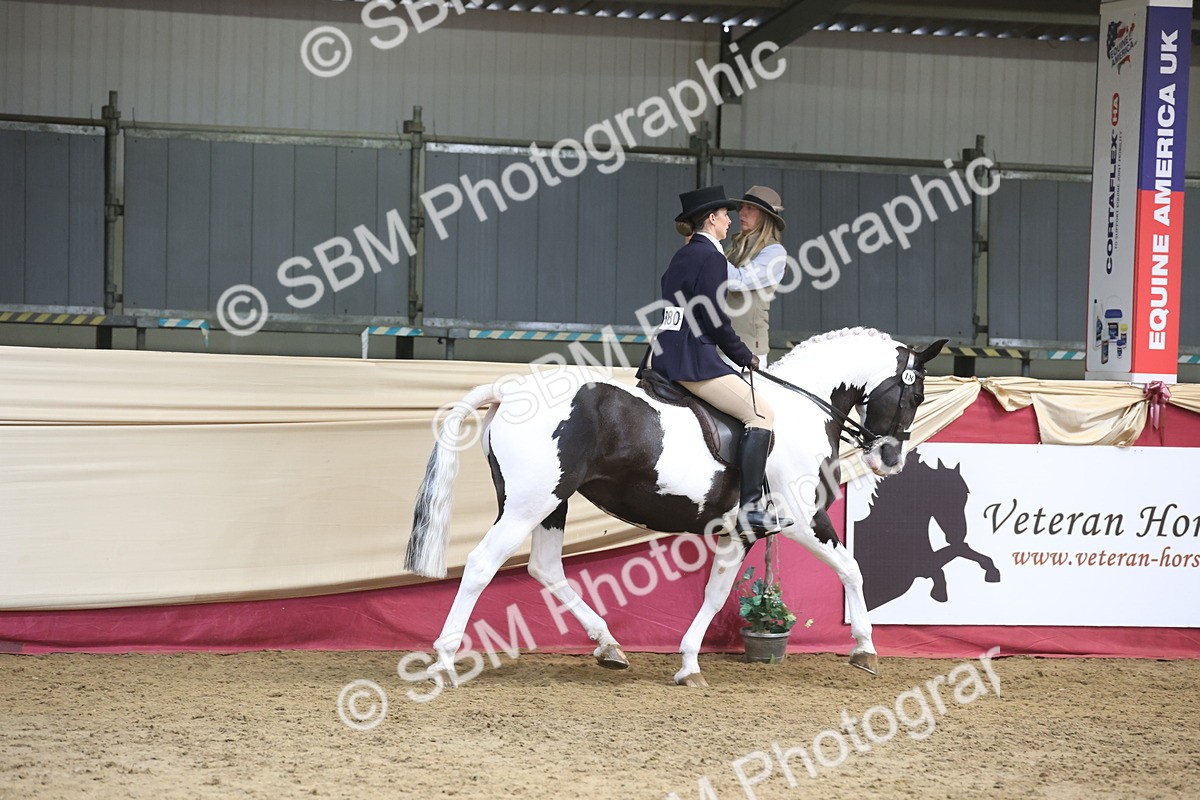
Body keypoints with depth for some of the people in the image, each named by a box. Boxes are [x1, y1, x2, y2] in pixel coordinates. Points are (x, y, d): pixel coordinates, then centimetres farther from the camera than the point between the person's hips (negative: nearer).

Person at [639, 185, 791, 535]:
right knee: (762, 413, -11)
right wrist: (745, 357, -1)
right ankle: (750, 506, -19)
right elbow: (715, 320, -14)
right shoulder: (710, 256, -9)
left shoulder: (683, 255, 20)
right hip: (692, 359, -10)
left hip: (665, 354, 10)